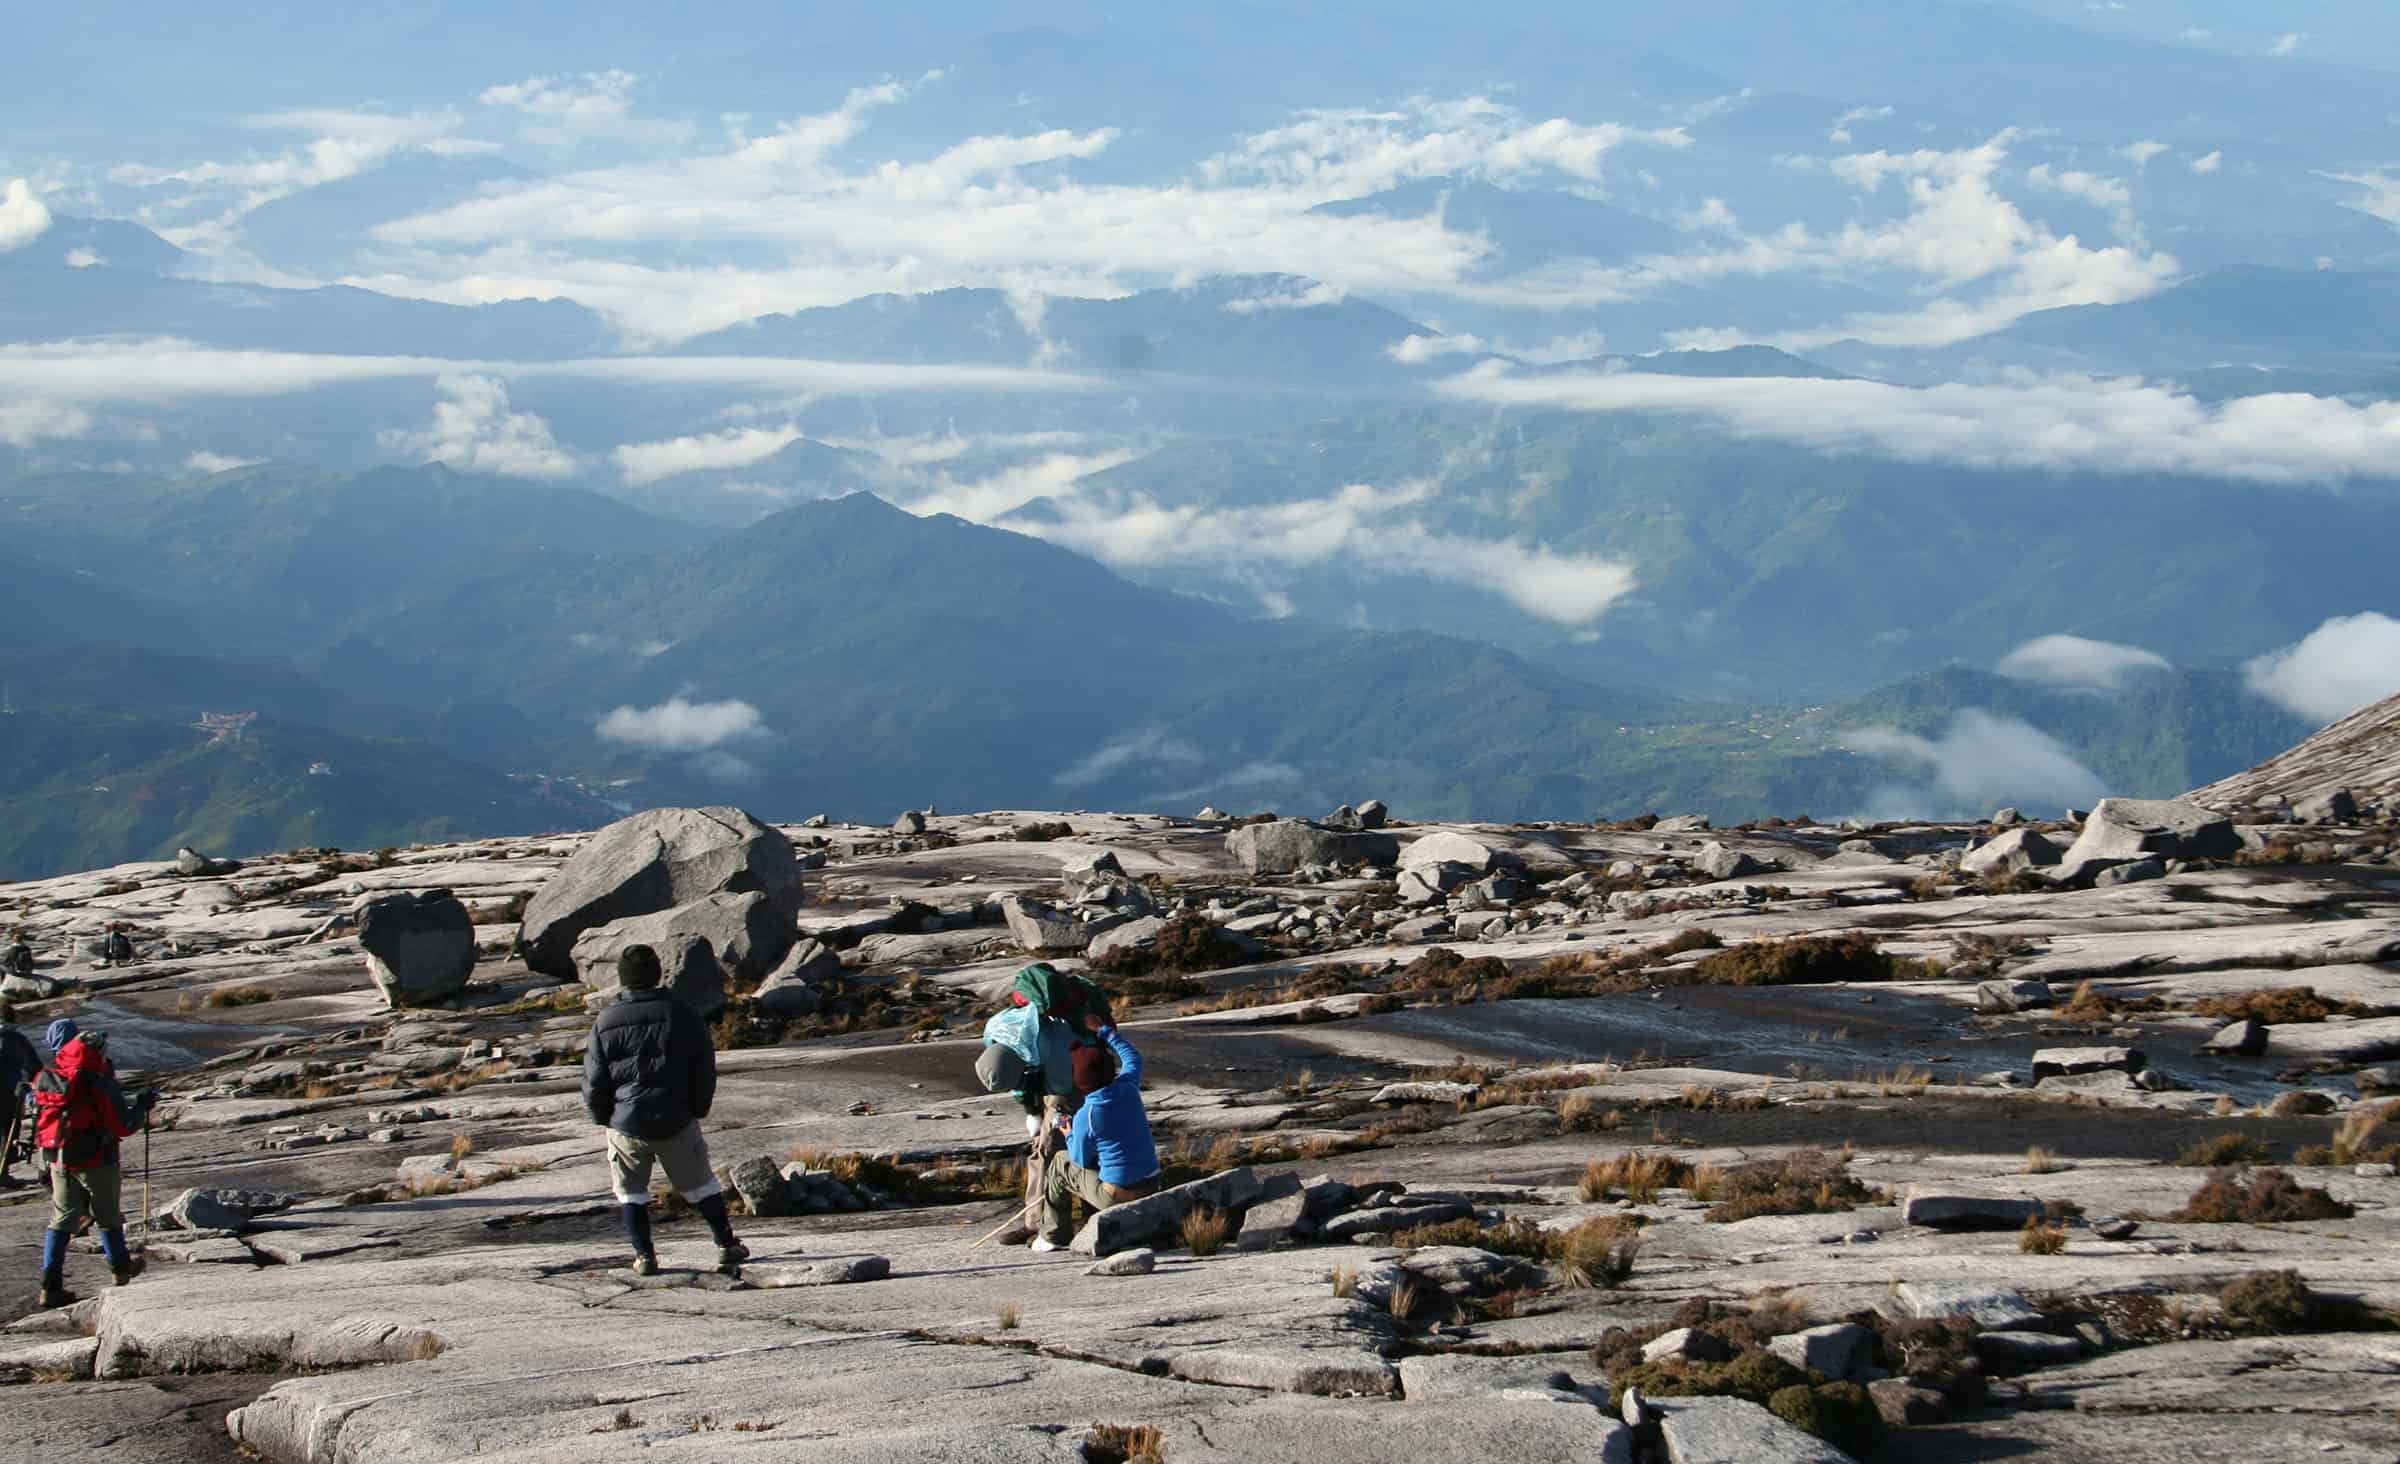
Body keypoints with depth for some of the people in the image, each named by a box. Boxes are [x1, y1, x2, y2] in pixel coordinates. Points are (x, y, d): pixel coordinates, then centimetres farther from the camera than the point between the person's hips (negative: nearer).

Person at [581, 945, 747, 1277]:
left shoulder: (605, 1022, -5)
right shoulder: (682, 1016, -4)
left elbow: (594, 1081, -2)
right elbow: (705, 1071, 1)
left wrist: (602, 1117, 13)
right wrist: (697, 1110, 14)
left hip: (626, 1124, -1)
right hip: (676, 1123, 1)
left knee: (631, 1191, 15)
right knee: (700, 1184, 14)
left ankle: (644, 1256, 10)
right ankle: (727, 1246, 15)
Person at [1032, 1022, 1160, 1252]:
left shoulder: (1085, 1117, -18)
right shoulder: (1128, 1089, -4)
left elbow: (1082, 1160, -3)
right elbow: (1133, 1058, 18)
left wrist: (1069, 1135, 14)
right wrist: (1108, 1033, 29)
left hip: (1117, 1196, -6)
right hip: (1151, 1185, 6)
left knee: (1061, 1163, 16)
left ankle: (1052, 1235, 26)